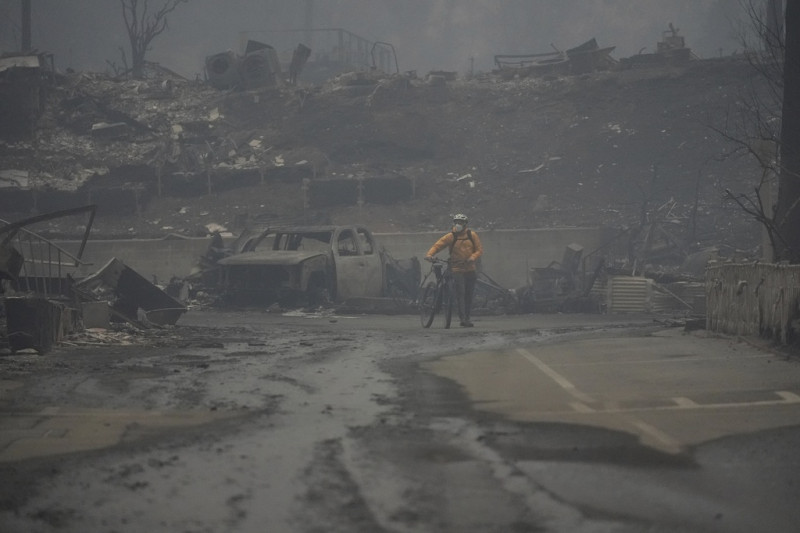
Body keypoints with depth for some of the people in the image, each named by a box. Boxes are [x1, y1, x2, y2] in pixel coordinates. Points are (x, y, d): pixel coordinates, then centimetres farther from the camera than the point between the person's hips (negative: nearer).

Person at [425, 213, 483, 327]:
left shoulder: (472, 235, 5)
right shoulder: (450, 236, -2)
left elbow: (479, 249, 3)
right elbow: (437, 245, -9)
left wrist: (473, 257, -17)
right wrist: (430, 254, -28)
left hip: (471, 269, 3)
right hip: (457, 269, -3)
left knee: (469, 294, 6)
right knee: (460, 293, -14)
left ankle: (467, 318, 16)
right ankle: (463, 318, -17)